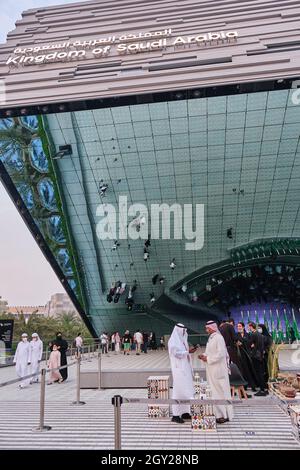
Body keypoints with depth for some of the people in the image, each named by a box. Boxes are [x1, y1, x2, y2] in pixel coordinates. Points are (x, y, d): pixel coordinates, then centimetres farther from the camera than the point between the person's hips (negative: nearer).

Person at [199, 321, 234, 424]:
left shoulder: (218, 338, -16)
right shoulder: (211, 338, 11)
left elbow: (221, 354, -22)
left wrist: (208, 359, -18)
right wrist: (204, 356, 3)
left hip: (218, 370, -9)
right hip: (212, 370, 9)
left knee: (221, 392, 0)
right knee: (215, 392, 13)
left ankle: (226, 415, 10)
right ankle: (219, 414, 21)